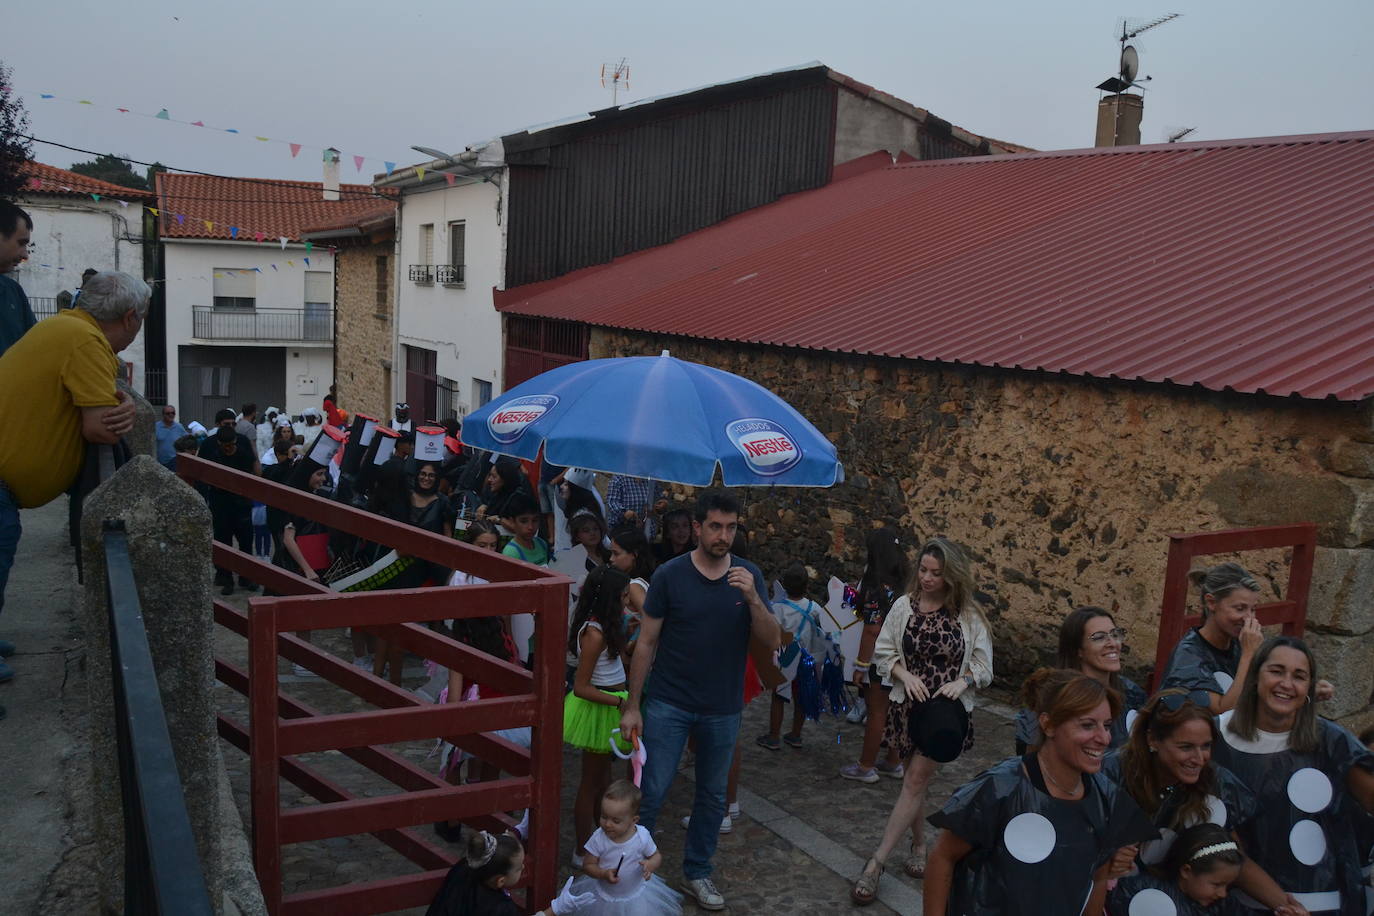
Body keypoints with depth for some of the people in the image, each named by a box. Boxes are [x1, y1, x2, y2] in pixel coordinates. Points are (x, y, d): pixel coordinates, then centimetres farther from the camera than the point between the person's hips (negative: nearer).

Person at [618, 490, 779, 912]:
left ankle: (697, 873, 32)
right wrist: (632, 705, -5)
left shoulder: (749, 575, -2)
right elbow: (647, 643, -5)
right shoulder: (669, 575, -9)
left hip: (723, 709, 3)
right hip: (668, 704, -3)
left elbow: (772, 640, -6)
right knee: (651, 790, -1)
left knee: (712, 795, 14)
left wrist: (752, 598, -23)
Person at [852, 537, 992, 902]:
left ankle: (877, 862, 0)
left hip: (945, 709, -2)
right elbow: (883, 652, 2)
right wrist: (905, 675, -15)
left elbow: (983, 666, 1)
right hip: (907, 705, 2)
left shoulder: (969, 616, -6)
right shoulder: (904, 606, -4)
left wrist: (962, 681, -17)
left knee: (916, 780, -3)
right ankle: (919, 845, 33)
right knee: (914, 779, 14)